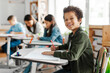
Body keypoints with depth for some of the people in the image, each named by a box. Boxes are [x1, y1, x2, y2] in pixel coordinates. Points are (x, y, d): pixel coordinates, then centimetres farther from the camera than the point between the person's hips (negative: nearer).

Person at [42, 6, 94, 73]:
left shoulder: (82, 35, -21)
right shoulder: (71, 35, 5)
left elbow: (72, 56, -30)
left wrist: (53, 53, -22)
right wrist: (57, 48, 11)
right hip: (72, 67, 8)